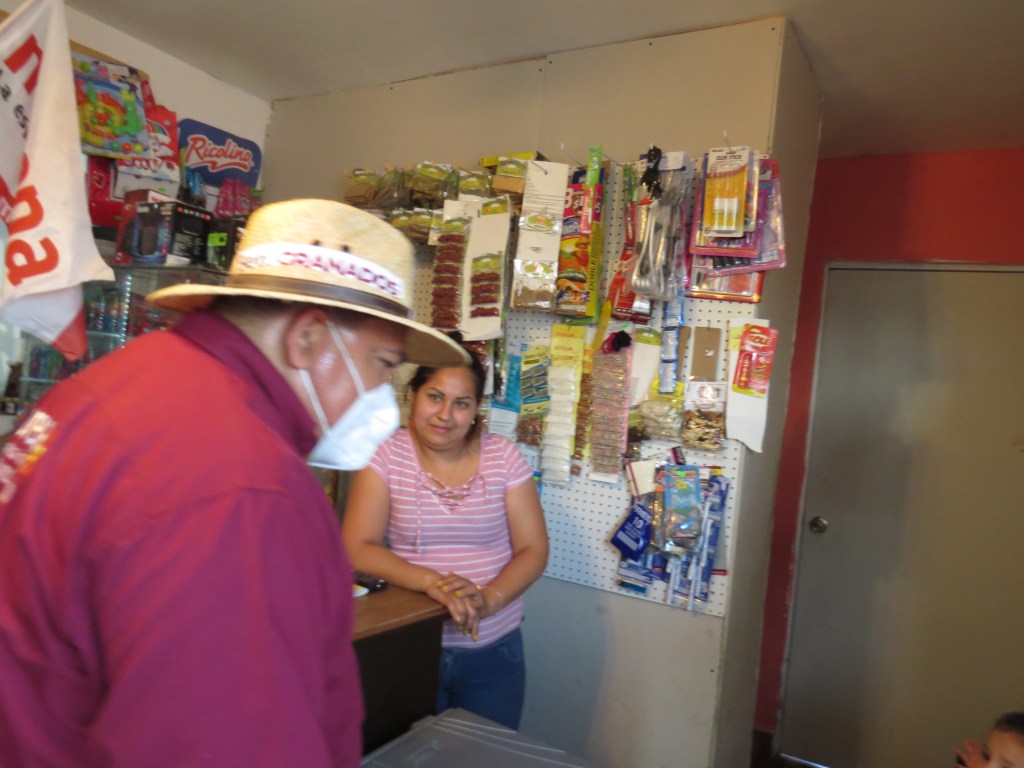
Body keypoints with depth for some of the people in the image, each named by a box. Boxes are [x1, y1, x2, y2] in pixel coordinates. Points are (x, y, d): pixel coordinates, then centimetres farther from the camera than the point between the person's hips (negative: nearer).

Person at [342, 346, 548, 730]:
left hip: (494, 650, 2)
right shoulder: (386, 455, -8)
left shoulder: (504, 457, -5)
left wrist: (489, 598, -22)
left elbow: (533, 549, -4)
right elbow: (357, 548, -14)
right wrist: (430, 582, -28)